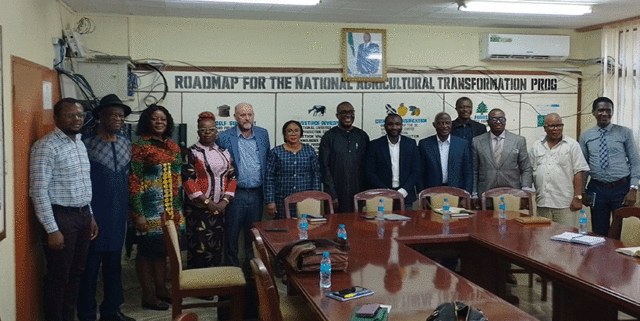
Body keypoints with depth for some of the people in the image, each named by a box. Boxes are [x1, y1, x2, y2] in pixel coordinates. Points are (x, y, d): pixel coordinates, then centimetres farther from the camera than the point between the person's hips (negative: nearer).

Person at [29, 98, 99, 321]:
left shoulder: (80, 144, 12)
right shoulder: (46, 147, -14)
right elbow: (38, 191, -18)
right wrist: (52, 229, -20)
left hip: (82, 215, 8)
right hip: (61, 217, -8)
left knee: (76, 273, 16)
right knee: (58, 277, 2)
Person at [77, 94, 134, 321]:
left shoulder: (126, 144, 8)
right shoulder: (87, 144, -10)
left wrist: (128, 209, 12)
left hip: (119, 215, 6)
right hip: (95, 215, -5)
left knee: (114, 261, 15)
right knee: (90, 263, 4)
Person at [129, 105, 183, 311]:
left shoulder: (173, 146, 11)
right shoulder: (140, 146, -9)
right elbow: (133, 180, -13)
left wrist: (180, 208, 15)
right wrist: (138, 213, -17)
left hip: (171, 209, 6)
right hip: (150, 209, -6)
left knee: (163, 249, 15)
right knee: (147, 250, 3)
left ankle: (161, 289, 28)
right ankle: (148, 295, 13)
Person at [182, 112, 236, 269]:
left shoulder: (224, 153, 12)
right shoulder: (192, 153, -2)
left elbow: (232, 178, 10)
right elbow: (187, 179, -10)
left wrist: (225, 201, -5)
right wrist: (207, 202, -15)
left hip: (219, 208, 5)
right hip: (198, 208, -4)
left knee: (217, 247, 9)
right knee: (199, 248, -5)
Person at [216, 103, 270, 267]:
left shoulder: (263, 134, 8)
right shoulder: (224, 137, -2)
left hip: (257, 194, 3)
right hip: (236, 194, -3)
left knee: (253, 235, 14)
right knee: (231, 235, 4)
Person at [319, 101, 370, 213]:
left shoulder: (362, 136, 11)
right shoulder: (329, 137, 1)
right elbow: (324, 168, -2)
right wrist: (332, 195, -8)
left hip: (359, 192, 3)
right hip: (337, 193, -3)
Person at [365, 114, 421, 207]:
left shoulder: (411, 143, 6)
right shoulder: (375, 145, 1)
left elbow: (417, 171, 3)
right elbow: (370, 173, -2)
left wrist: (403, 191, -9)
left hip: (405, 195, 1)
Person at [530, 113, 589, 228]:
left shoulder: (572, 145, 3)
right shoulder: (536, 146, 13)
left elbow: (578, 172, -2)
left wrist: (578, 198, -8)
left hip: (565, 205, -3)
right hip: (542, 203, 3)